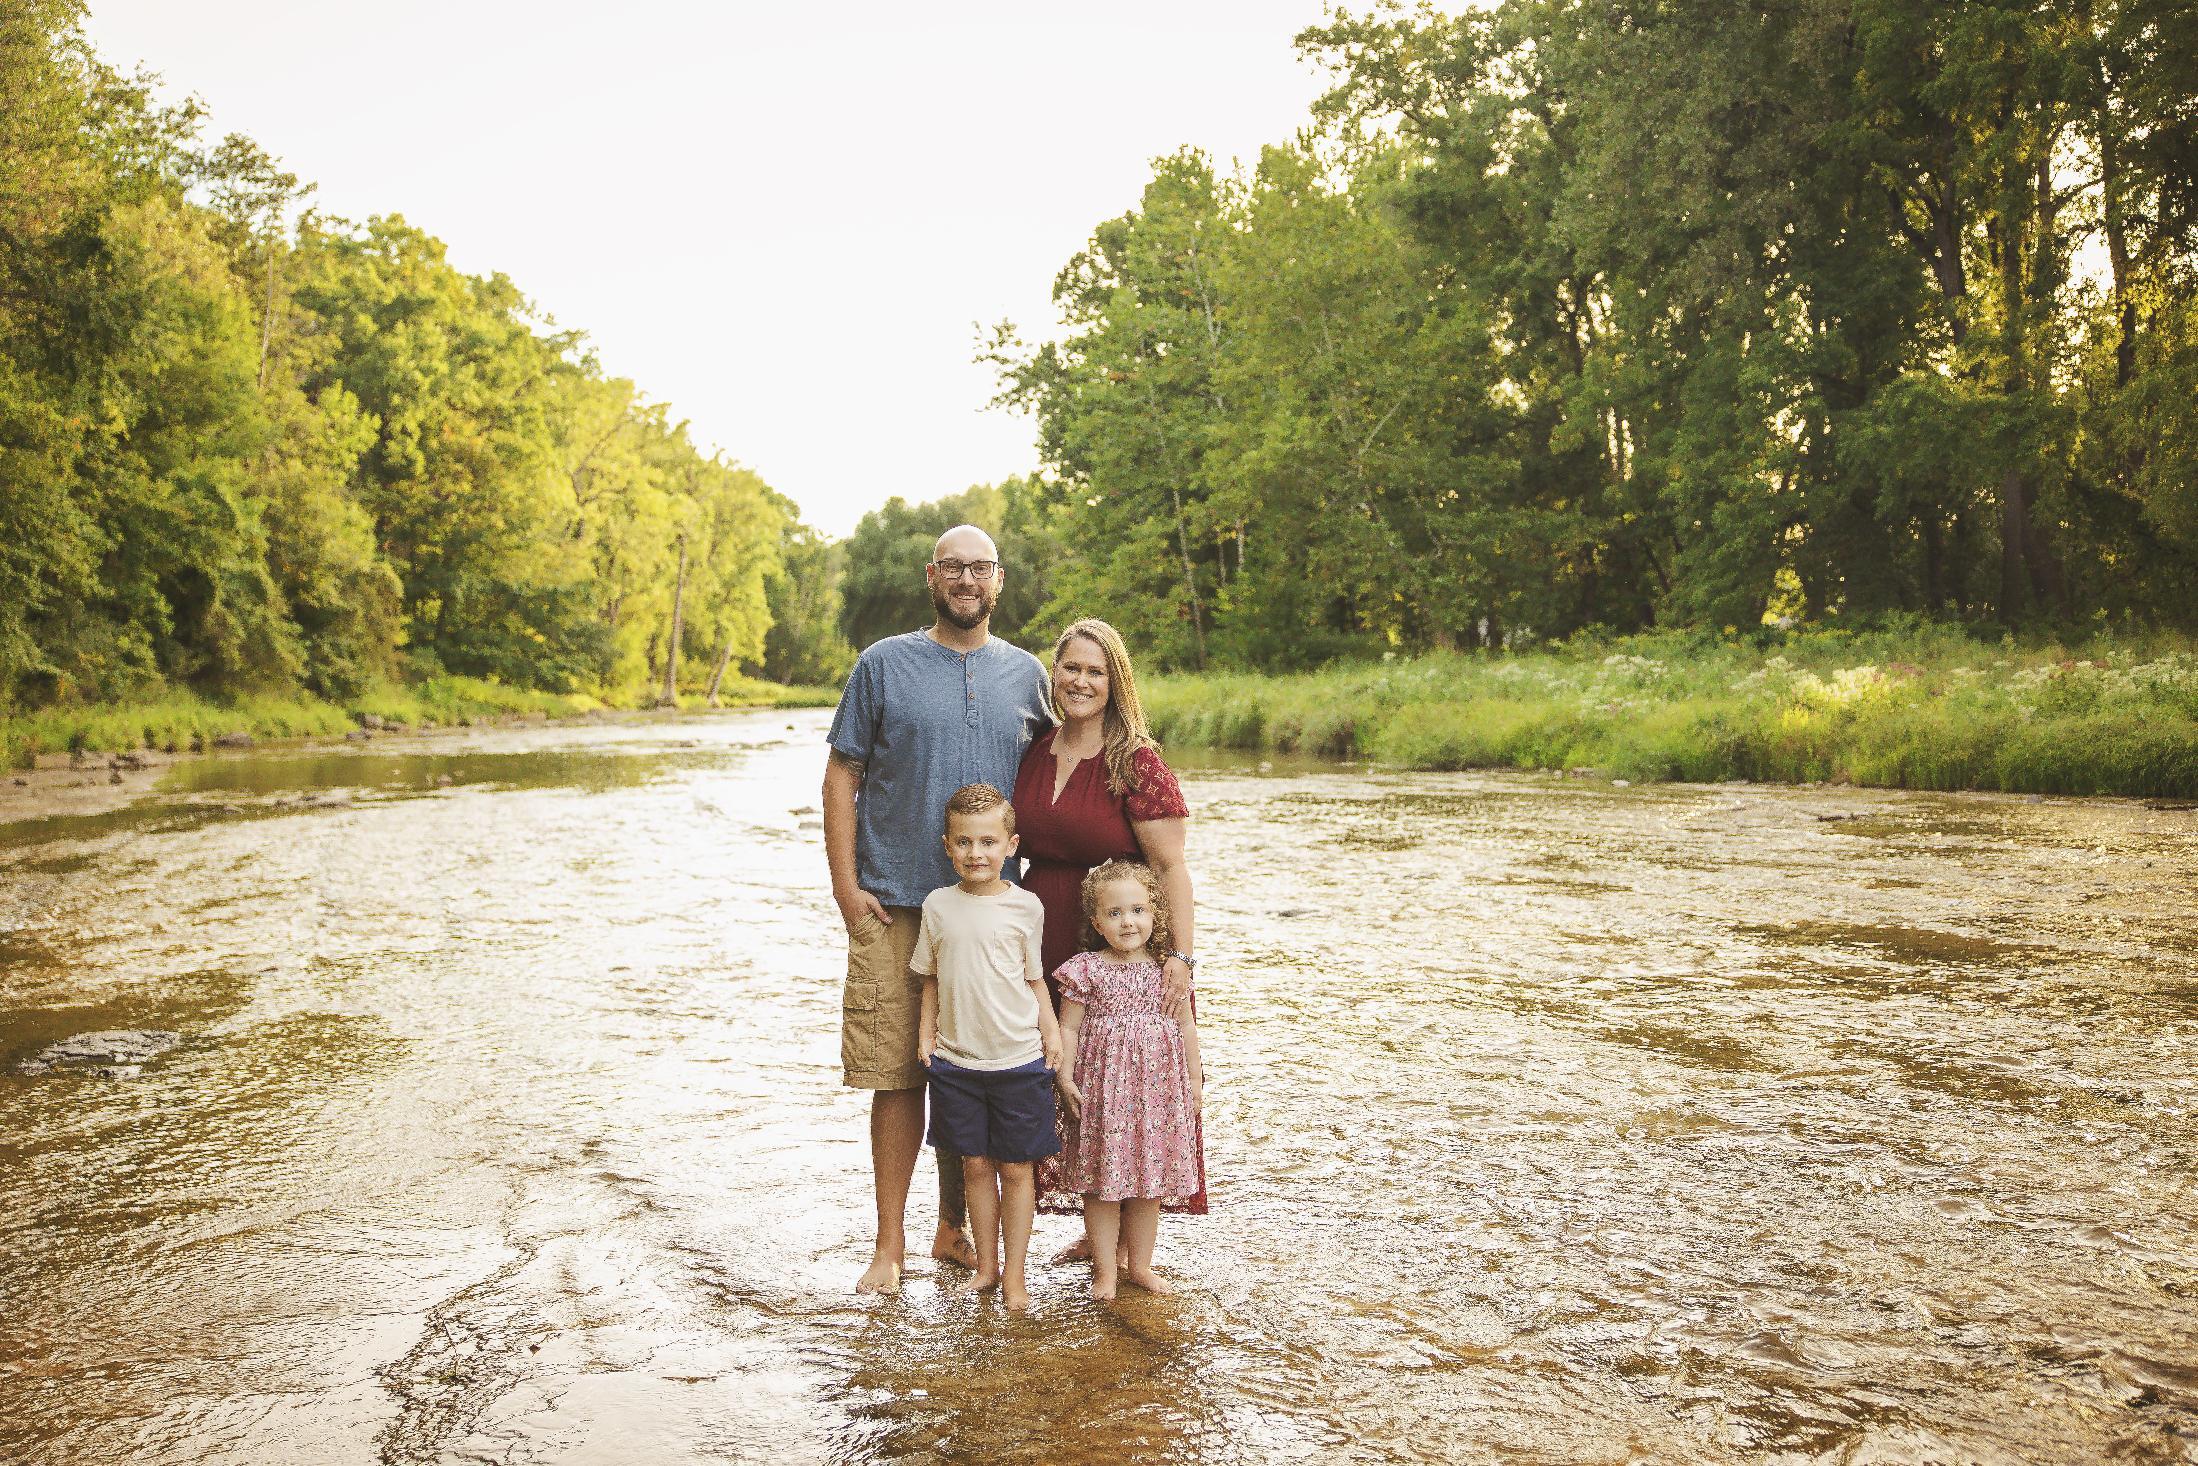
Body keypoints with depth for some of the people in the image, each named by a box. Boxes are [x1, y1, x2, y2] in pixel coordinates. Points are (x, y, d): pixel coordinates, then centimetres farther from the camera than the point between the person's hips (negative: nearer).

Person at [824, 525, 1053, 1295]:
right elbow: (842, 776, 2)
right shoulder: (883, 665, 2)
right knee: (897, 1076, -1)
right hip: (895, 908, -3)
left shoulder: (1026, 674, 10)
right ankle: (890, 1243, 12)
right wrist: (846, 886, -6)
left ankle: (954, 1229, 24)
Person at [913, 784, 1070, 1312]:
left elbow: (1034, 979, 6)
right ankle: (986, 1266, 25)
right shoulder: (938, 905, 1)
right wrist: (925, 1032, 1)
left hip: (1018, 1059, -2)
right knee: (975, 1166, 10)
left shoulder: (1025, 906, -3)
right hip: (956, 1059, 2)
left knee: (1016, 1169, 5)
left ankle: (1014, 1275, 17)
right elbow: (931, 978, 10)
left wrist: (1052, 1031, -3)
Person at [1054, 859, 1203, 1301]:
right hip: (1103, 1087, -3)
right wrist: (1066, 1076, -10)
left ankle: (1140, 1264, 27)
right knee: (1102, 1181, 5)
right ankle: (1105, 1269, 20)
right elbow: (1069, 1027, -3)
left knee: (1150, 1184, 12)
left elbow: (1185, 1025, 9)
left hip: (1157, 1087, 3)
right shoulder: (1086, 970, -8)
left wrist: (1194, 1079, 11)